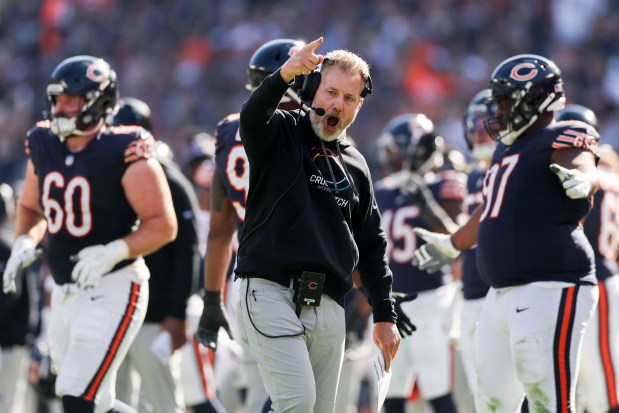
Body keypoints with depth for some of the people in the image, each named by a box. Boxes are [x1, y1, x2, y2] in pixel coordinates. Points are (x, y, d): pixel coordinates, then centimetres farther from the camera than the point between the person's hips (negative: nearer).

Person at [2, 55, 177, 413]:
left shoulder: (124, 153, -15)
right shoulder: (44, 146, 4)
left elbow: (163, 226, -15)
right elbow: (31, 208, 19)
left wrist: (113, 252, -29)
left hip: (113, 288, -8)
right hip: (65, 291, 8)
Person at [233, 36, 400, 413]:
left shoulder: (356, 166, 20)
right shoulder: (282, 134, 3)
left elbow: (372, 244, 22)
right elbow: (252, 117, -22)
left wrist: (385, 315, 16)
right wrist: (285, 75, -41)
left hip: (329, 307, 6)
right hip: (271, 293, -6)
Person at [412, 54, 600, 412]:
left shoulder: (561, 141, -8)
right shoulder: (509, 148, 19)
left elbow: (585, 168, -32)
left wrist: (580, 180, -55)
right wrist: (453, 245, 47)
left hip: (550, 289, -10)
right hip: (504, 295, 10)